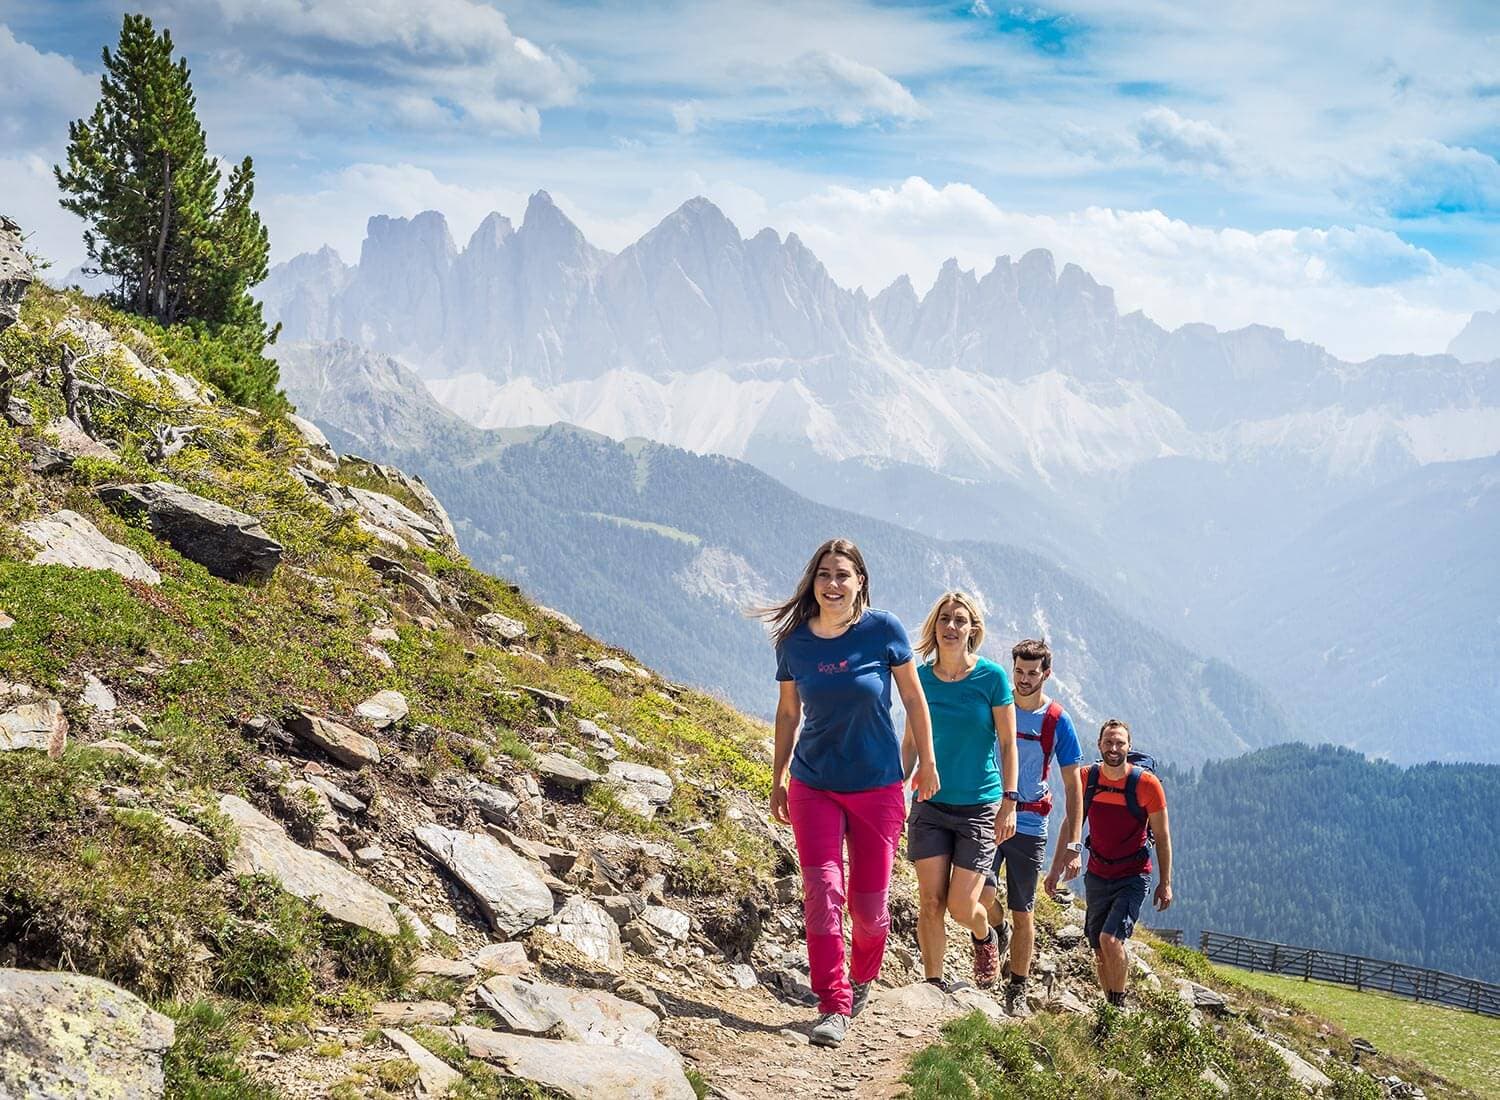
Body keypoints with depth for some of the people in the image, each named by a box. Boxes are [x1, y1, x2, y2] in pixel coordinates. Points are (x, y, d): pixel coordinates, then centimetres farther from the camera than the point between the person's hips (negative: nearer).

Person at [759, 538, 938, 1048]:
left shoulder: (883, 630, -10)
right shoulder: (794, 641, -4)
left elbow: (913, 698, 2)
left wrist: (927, 763, 6)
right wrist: (777, 778, 11)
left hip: (878, 786, -1)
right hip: (813, 786, 1)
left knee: (868, 901, 5)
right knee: (822, 891, -11)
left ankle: (861, 978, 35)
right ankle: (834, 1007, -3)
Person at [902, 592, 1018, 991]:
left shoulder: (992, 676, -8)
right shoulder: (920, 677, 0)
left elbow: (1008, 745, -4)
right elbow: (910, 742, 9)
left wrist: (1009, 803, -8)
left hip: (980, 807, -2)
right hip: (930, 804, 2)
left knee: (961, 907, -4)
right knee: (931, 902, -3)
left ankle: (985, 936, 30)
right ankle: (935, 983, 12)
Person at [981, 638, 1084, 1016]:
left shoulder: (1057, 722, -2)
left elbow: (1073, 786, 2)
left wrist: (1072, 845, -4)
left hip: (1029, 825, 0)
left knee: (1022, 913, 5)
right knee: (982, 894, -20)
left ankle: (1017, 993, 19)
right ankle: (996, 930, 14)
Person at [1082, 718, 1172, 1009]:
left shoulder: (1146, 783, -13)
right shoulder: (1086, 778, -4)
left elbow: (1162, 837, -5)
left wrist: (1165, 883, -5)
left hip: (1132, 877, -4)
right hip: (1097, 875, 4)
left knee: (1110, 939, -21)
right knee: (1099, 951, 8)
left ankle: (1119, 1005, -3)